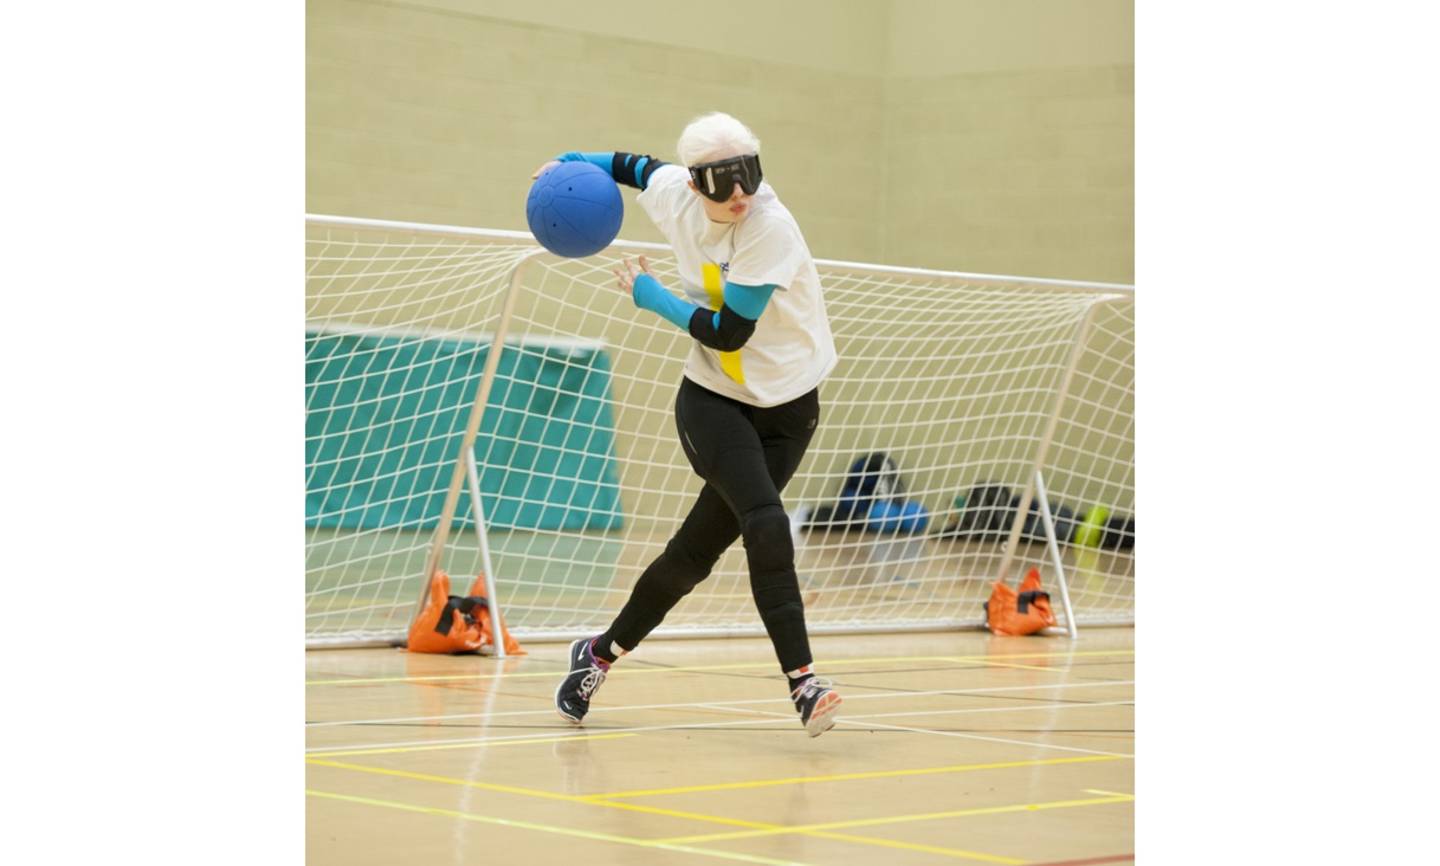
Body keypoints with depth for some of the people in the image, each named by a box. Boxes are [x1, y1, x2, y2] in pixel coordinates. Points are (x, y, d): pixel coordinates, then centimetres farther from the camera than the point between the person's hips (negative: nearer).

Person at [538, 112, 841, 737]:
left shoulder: (771, 227, -21)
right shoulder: (674, 196, -7)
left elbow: (729, 332, -20)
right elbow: (635, 166, 18)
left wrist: (649, 296, -11)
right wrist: (573, 164, 4)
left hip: (786, 406, -1)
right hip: (713, 399, 1)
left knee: (698, 550, 1)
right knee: (765, 524, -22)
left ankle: (601, 653, 18)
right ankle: (802, 680, -22)